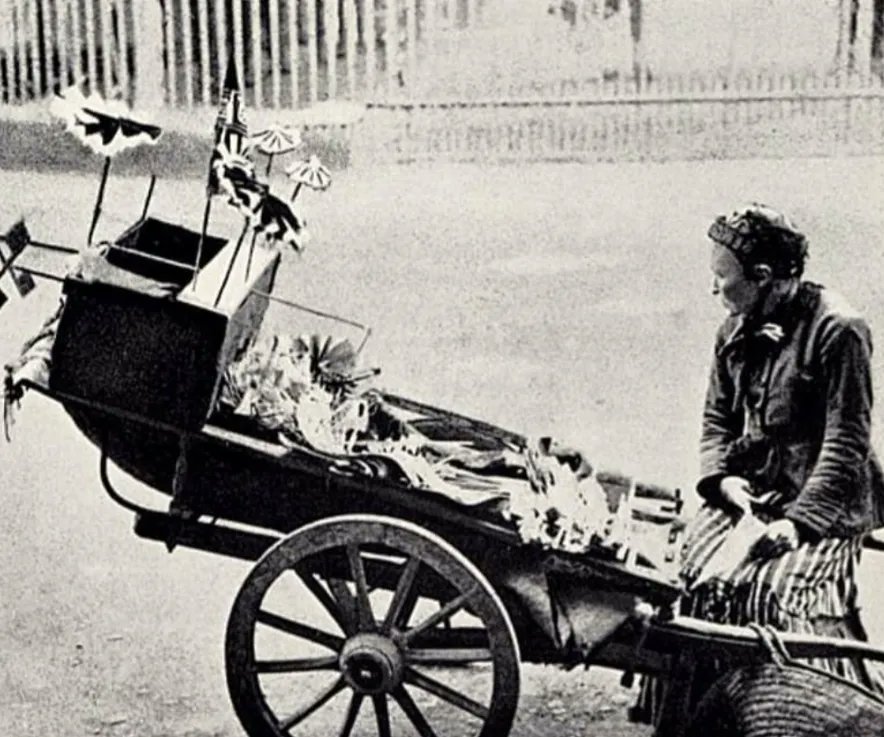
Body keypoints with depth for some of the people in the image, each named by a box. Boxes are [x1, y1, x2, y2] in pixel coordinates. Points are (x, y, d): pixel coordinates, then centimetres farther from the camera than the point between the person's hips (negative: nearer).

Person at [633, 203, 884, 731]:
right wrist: (722, 477, -6)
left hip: (823, 504, -6)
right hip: (751, 494, 6)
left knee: (774, 587, -26)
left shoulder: (838, 331, -13)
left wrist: (799, 521, -24)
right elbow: (717, 418, 15)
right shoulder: (737, 330, 9)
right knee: (690, 570, -14)